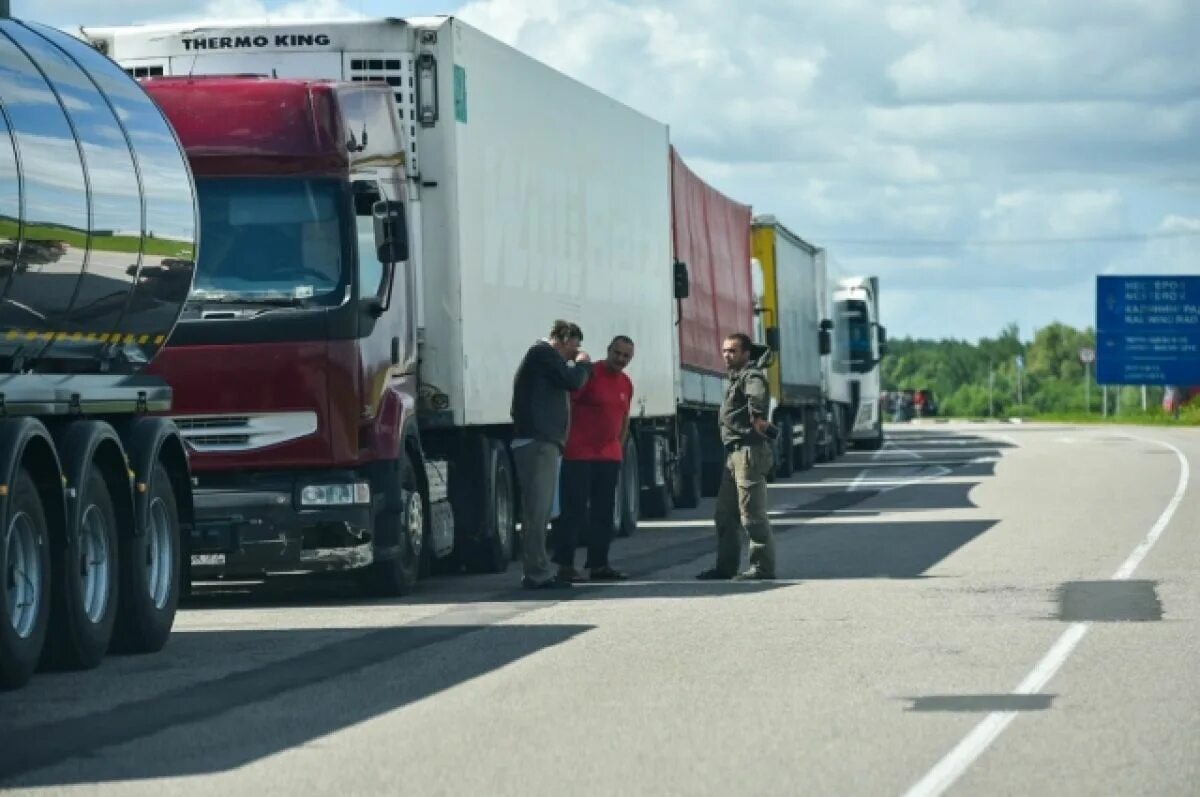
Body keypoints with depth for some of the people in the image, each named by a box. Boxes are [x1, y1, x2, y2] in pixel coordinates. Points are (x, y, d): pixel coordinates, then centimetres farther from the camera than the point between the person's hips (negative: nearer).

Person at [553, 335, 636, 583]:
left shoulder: (626, 384, 12)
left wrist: (620, 447, 20)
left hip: (609, 456, 7)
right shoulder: (590, 374, -10)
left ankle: (599, 564, 12)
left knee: (603, 511, 8)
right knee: (575, 509, -7)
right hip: (580, 455, -7)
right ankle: (565, 565, -6)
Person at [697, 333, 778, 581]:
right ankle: (726, 565, 23)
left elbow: (757, 392, -34)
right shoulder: (737, 377, 21)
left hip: (750, 451, -11)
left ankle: (763, 567, -7)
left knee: (752, 514, -9)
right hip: (735, 452, 11)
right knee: (725, 513, 15)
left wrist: (758, 415, -48)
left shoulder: (751, 375, -12)